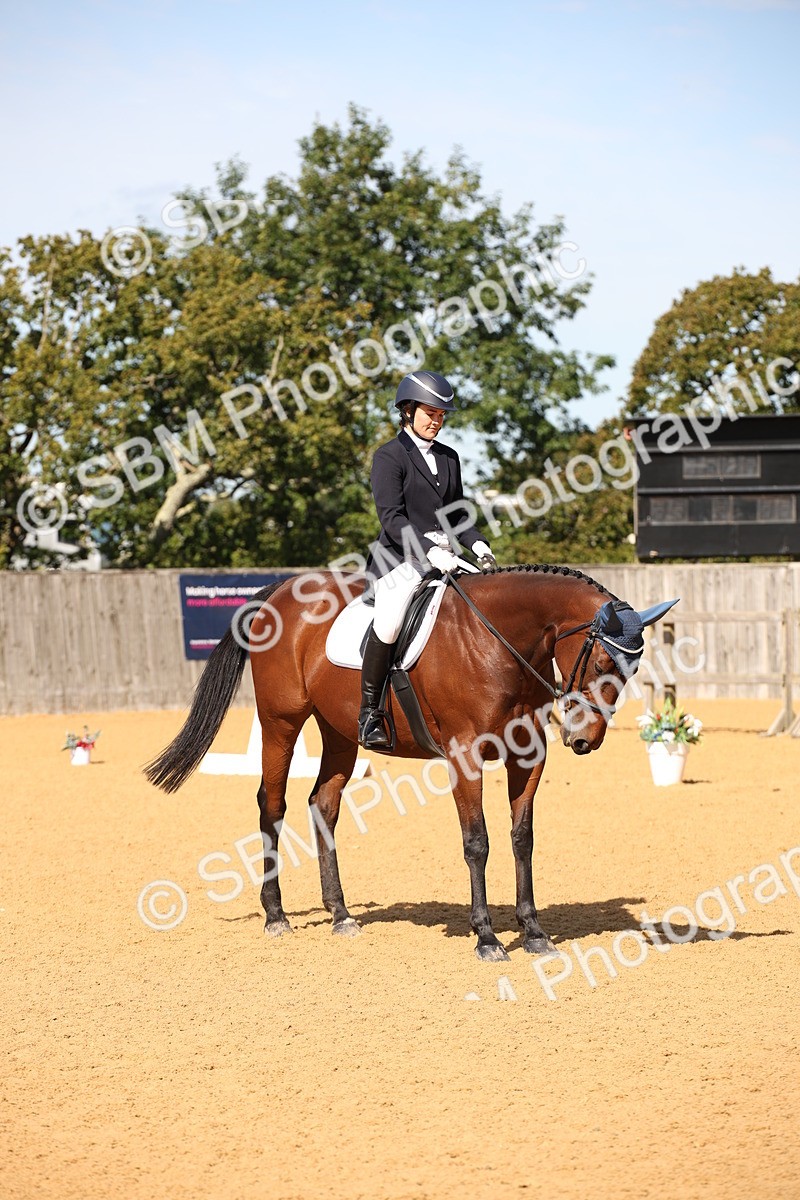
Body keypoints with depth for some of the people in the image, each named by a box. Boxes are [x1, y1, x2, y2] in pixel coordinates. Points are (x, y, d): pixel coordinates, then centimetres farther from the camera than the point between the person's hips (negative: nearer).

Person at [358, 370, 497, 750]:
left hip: (443, 558, 7)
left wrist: (477, 546, 3)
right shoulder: (389, 456, -3)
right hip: (400, 559, -7)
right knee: (389, 620, -29)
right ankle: (369, 712, -18)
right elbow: (392, 518, -12)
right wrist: (429, 550, -24)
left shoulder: (448, 458, 18)